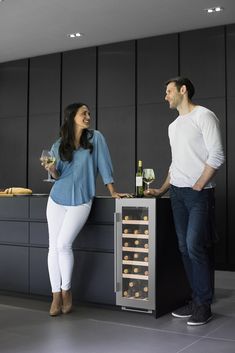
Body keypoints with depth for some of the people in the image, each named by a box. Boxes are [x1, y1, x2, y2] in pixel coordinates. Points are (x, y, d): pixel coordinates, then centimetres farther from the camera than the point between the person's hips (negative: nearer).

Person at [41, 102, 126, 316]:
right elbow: (57, 176, 9)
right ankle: (56, 296, 11)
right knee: (53, 247, 1)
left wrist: (112, 191, 0)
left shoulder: (95, 138, -1)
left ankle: (66, 291, 7)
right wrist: (51, 169, -13)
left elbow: (104, 165, 0)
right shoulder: (58, 146, 6)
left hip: (80, 201, -3)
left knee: (63, 245, -13)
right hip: (57, 200, 3)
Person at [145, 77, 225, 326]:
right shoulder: (173, 126, 19)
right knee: (184, 248, 6)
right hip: (177, 193, 8)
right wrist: (161, 190, 15)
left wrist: (198, 186, -14)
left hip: (199, 194, -7)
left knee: (195, 247, -11)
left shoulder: (203, 116, -5)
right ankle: (197, 300, 16)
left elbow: (216, 156, -12)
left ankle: (204, 306, 1)